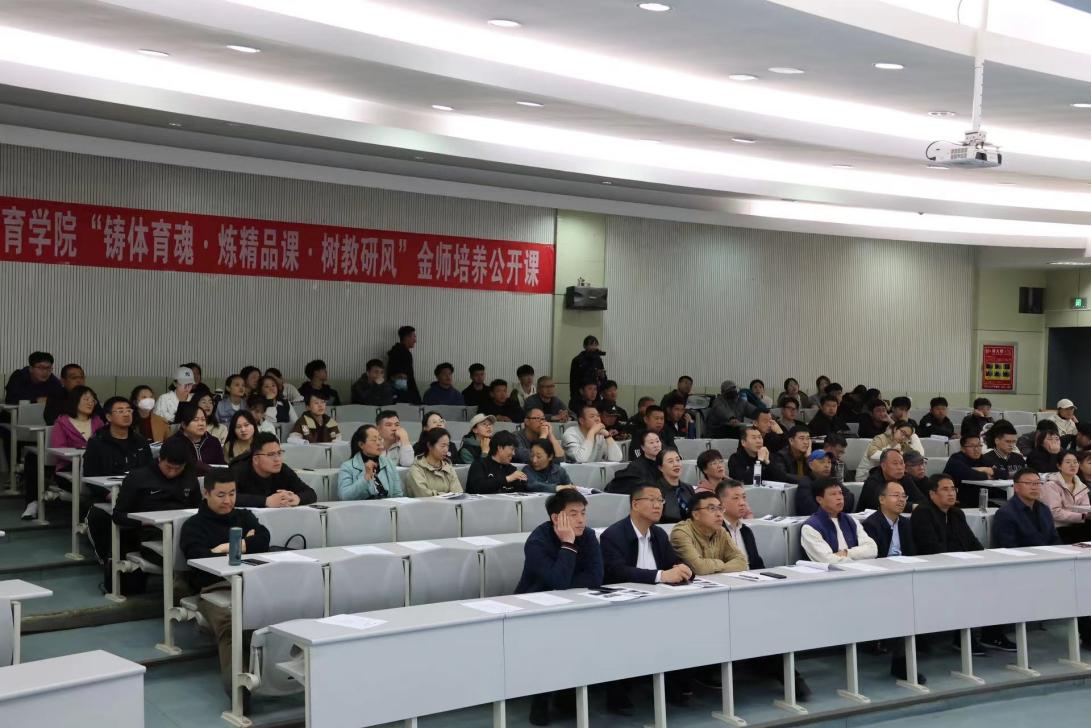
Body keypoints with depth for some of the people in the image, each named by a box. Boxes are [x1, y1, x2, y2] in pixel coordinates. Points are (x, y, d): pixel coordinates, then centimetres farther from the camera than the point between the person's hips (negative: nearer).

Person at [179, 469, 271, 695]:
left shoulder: (244, 516, 33)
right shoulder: (194, 525, 21)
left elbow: (263, 540, 14)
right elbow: (199, 558, 1)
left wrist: (227, 547, 5)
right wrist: (244, 545, 5)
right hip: (215, 588, -3)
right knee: (228, 623, -40)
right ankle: (234, 680, -60)